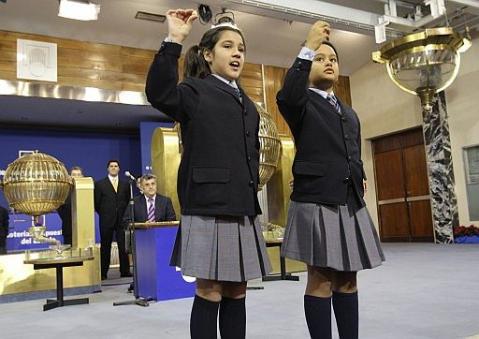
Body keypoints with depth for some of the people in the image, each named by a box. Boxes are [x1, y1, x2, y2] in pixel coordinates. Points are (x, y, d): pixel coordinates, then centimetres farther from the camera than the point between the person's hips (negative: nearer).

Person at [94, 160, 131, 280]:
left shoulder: (125, 184, 12)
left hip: (122, 220, 2)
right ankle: (103, 273, 9)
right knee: (105, 247, 3)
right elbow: (96, 203, 4)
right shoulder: (100, 184, 5)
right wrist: (104, 214, 2)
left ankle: (125, 271, 6)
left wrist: (125, 215, 5)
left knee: (123, 246, -1)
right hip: (106, 221, -1)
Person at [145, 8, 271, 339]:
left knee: (236, 293, 11)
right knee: (209, 292, 0)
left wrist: (252, 192, 15)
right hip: (208, 207, -6)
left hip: (243, 209, 6)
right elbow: (160, 94, -21)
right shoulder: (196, 90, 1)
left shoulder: (247, 104, 20)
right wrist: (174, 40, -25)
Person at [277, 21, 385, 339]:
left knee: (347, 279, 10)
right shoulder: (302, 104, 1)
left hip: (350, 202, 7)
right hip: (316, 201, -6)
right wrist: (308, 47, -22)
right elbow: (287, 97, -24)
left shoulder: (349, 113, 22)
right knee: (320, 280, -3)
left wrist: (360, 183, 15)